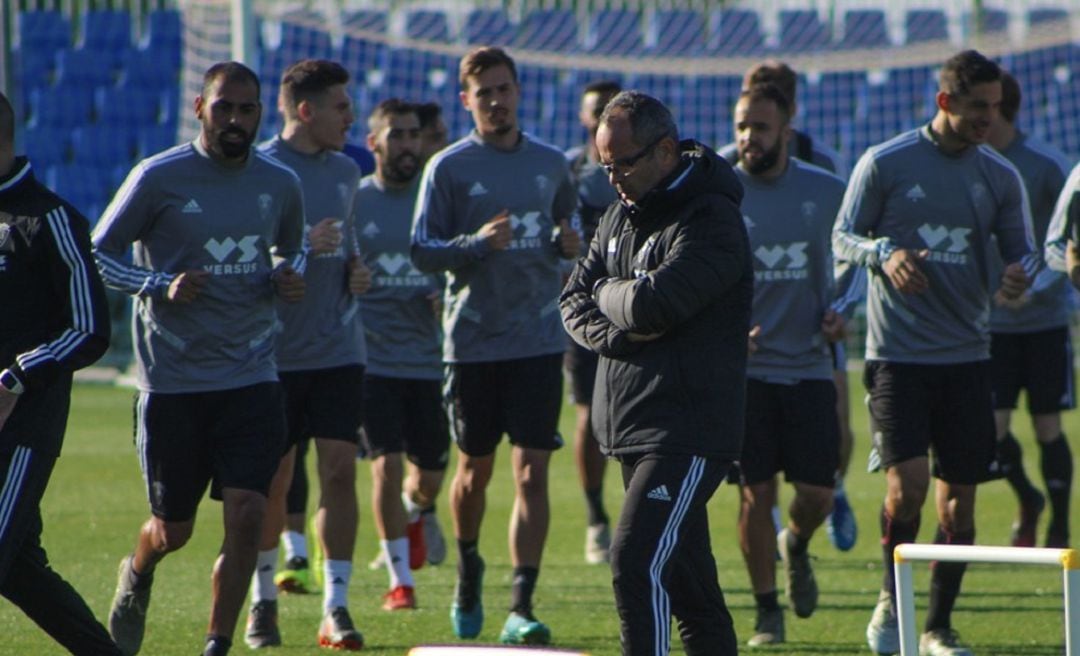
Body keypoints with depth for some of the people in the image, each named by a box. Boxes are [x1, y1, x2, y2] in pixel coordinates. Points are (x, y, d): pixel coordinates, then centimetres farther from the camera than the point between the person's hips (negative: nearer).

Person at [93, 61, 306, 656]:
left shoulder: (280, 185, 5)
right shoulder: (158, 178, -8)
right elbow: (97, 255, -2)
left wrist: (289, 276, 1)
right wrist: (161, 287, -18)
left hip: (251, 378, 3)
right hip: (172, 380, -3)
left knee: (246, 514, -12)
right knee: (173, 529, 7)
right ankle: (136, 577, 43)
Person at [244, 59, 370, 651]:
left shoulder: (344, 171, 13)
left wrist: (355, 269, 7)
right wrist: (304, 248, -22)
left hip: (338, 351, 5)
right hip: (278, 352, -5)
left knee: (339, 470, -4)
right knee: (272, 481, 3)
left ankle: (336, 608, -3)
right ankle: (263, 599, 20)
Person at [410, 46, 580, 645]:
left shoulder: (550, 164, 8)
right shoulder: (448, 168, -2)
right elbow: (422, 251, -6)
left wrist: (567, 243, -1)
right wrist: (479, 243, -22)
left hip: (538, 341, 1)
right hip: (473, 341, -1)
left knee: (532, 472, -8)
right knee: (475, 467, 11)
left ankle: (521, 608, -10)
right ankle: (468, 569, 38)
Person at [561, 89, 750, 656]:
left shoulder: (710, 222, -13)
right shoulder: (622, 214, 15)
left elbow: (652, 305, -24)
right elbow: (574, 301, 14)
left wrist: (608, 294, -3)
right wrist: (617, 332, -7)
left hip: (687, 433, -9)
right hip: (635, 432, 9)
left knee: (637, 562, -18)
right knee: (685, 577, 12)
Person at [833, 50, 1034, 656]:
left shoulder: (1001, 177, 7)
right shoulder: (884, 164, -3)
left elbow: (1021, 250, 12)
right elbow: (844, 237, 2)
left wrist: (1021, 273, -11)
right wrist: (885, 254, -19)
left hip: (968, 356, 3)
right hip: (897, 354, -3)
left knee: (960, 497, 3)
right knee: (908, 484, -15)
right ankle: (891, 595, 11)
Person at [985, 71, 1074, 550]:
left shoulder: (1045, 164, -10)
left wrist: (1032, 288, -20)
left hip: (1044, 318, -2)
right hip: (990, 323, 2)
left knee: (1047, 429, 1)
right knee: (993, 429, -4)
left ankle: (1059, 528, 18)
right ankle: (1027, 501, 25)